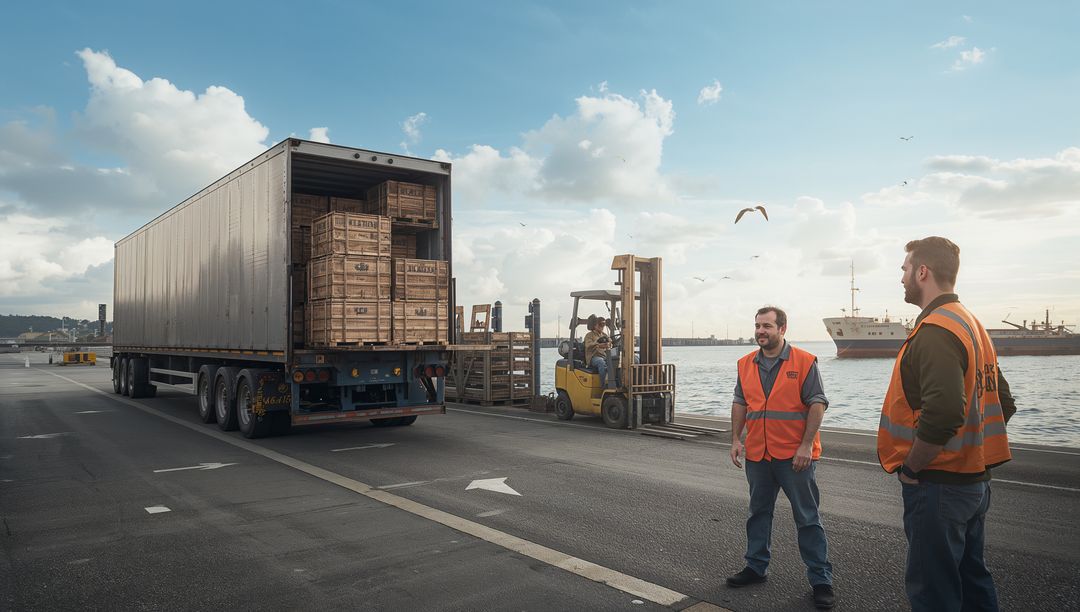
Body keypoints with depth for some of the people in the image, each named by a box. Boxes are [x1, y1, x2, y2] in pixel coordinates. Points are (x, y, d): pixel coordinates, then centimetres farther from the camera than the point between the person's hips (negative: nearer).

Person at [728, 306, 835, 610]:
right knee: (758, 513, 16)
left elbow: (817, 404, -10)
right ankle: (756, 567, 29)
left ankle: (821, 579, 14)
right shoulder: (746, 364, 6)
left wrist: (806, 445, -15)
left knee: (808, 518, 3)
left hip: (795, 456, -5)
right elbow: (740, 404, 12)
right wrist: (736, 439, 5)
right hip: (757, 455, 5)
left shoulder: (804, 362, -8)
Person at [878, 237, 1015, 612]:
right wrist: (971, 450, 16)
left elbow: (943, 411, -33)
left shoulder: (935, 330, -20)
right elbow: (1003, 404, 18)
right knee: (971, 579, 21)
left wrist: (911, 467, -20)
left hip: (938, 484, -10)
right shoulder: (972, 324, 12)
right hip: (975, 479, 10)